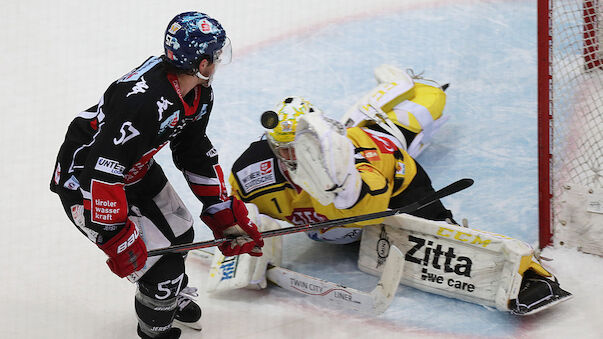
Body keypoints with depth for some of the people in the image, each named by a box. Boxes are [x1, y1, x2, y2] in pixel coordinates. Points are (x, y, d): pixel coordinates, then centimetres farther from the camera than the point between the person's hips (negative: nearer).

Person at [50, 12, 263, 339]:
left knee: (179, 233, 19)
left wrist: (223, 211, 6)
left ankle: (175, 297, 49)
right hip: (84, 178, -9)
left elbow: (195, 152, 7)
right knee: (161, 259, -9)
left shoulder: (199, 93, -8)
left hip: (137, 170, 9)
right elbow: (101, 172, -36)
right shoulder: (144, 101, -38)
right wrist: (118, 239, -29)